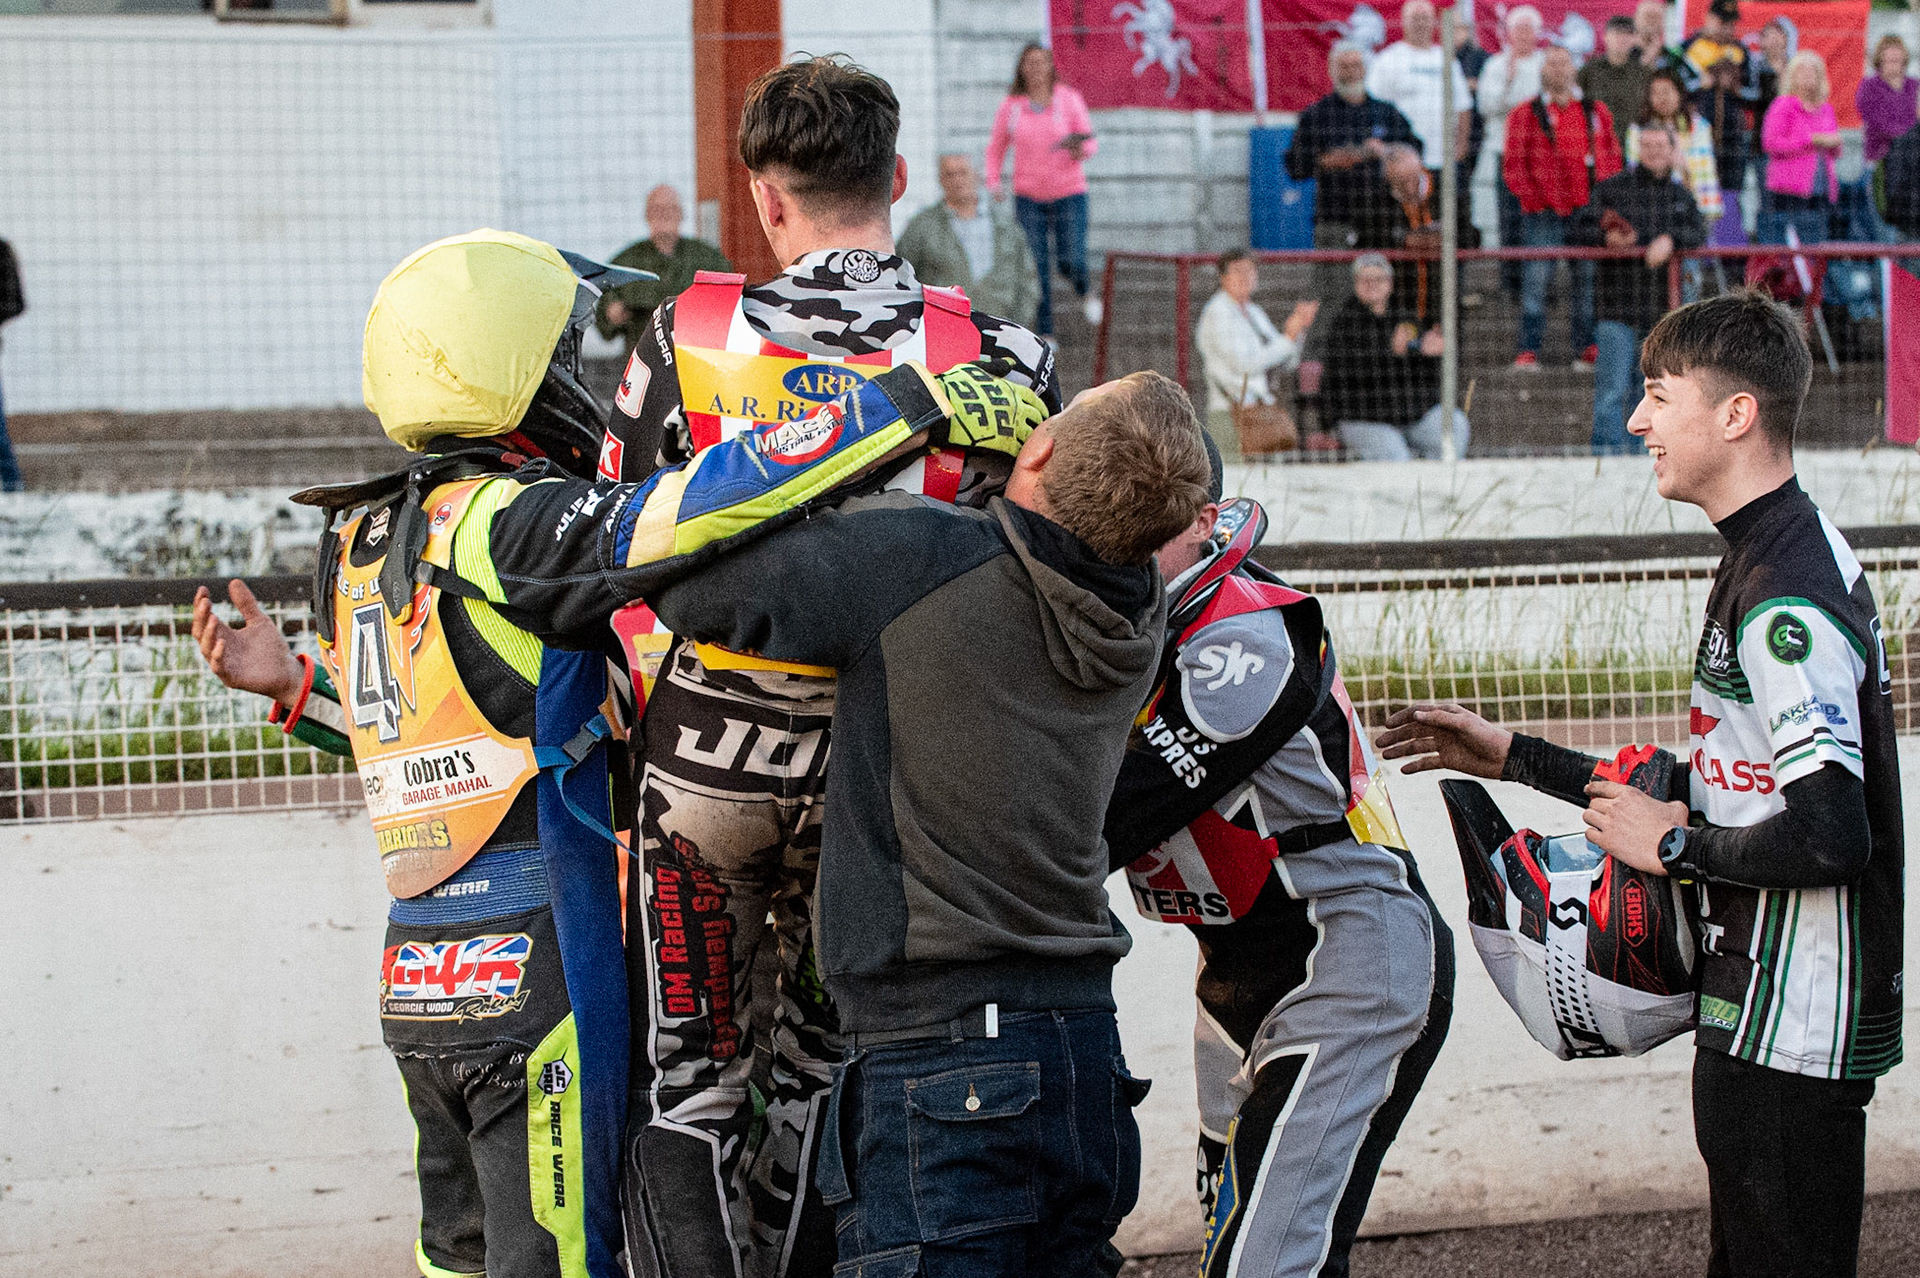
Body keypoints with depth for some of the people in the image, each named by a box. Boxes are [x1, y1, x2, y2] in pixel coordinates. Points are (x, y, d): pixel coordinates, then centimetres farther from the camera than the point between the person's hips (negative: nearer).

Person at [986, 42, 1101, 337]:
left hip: (1068, 193, -1)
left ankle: (1084, 292, 29)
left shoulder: (1068, 99, -3)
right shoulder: (1010, 105, 1)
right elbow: (996, 148, 13)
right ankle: (1044, 332, 6)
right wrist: (993, 182, -2)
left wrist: (1080, 150, -23)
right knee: (1036, 268, -4)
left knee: (1071, 262, -8)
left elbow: (1091, 142, 1)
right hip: (1028, 197, 1)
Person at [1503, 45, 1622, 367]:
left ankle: (1586, 348, 12)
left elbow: (1612, 157, 17)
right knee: (1537, 277, -8)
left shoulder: (1597, 113, 14)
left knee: (1588, 277, 5)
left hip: (1589, 210, 3)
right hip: (1545, 212, -3)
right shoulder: (1525, 116, 5)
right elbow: (1514, 165, 1)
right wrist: (1534, 198, -10)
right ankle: (1529, 350, -5)